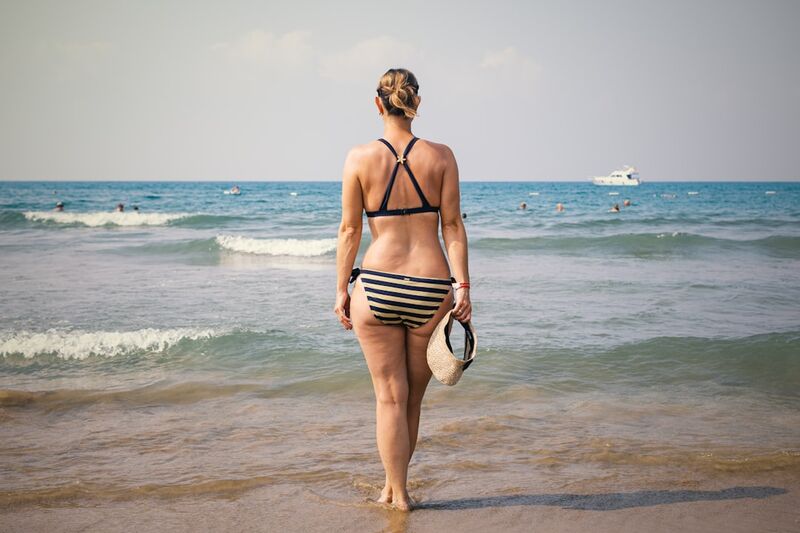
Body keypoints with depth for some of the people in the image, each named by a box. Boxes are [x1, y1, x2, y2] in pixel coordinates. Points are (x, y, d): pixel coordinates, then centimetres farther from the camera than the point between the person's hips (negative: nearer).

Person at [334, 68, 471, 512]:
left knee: (389, 397, 9)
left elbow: (350, 230, -1)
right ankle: (394, 485, 30)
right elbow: (452, 225, -2)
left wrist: (342, 290, 6)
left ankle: (397, 494, 14)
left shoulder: (360, 157, -3)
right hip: (431, 287, 1)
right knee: (413, 398, 17)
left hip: (376, 286, -1)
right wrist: (462, 285, 1)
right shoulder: (441, 156, -1)